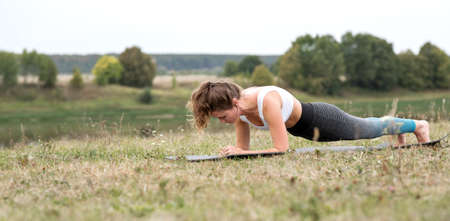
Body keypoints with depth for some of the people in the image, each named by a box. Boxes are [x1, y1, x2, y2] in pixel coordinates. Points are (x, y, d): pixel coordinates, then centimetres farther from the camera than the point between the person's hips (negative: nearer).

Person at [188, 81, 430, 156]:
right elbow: (243, 147, -7)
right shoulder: (239, 106, -19)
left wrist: (241, 153, -44)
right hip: (302, 127, 7)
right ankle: (398, 126, 64)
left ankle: (417, 125, 51)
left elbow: (281, 149, -41)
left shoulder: (267, 101, -42)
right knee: (369, 129, 35)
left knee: (371, 130, 23)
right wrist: (233, 151, -28)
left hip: (323, 121, -6)